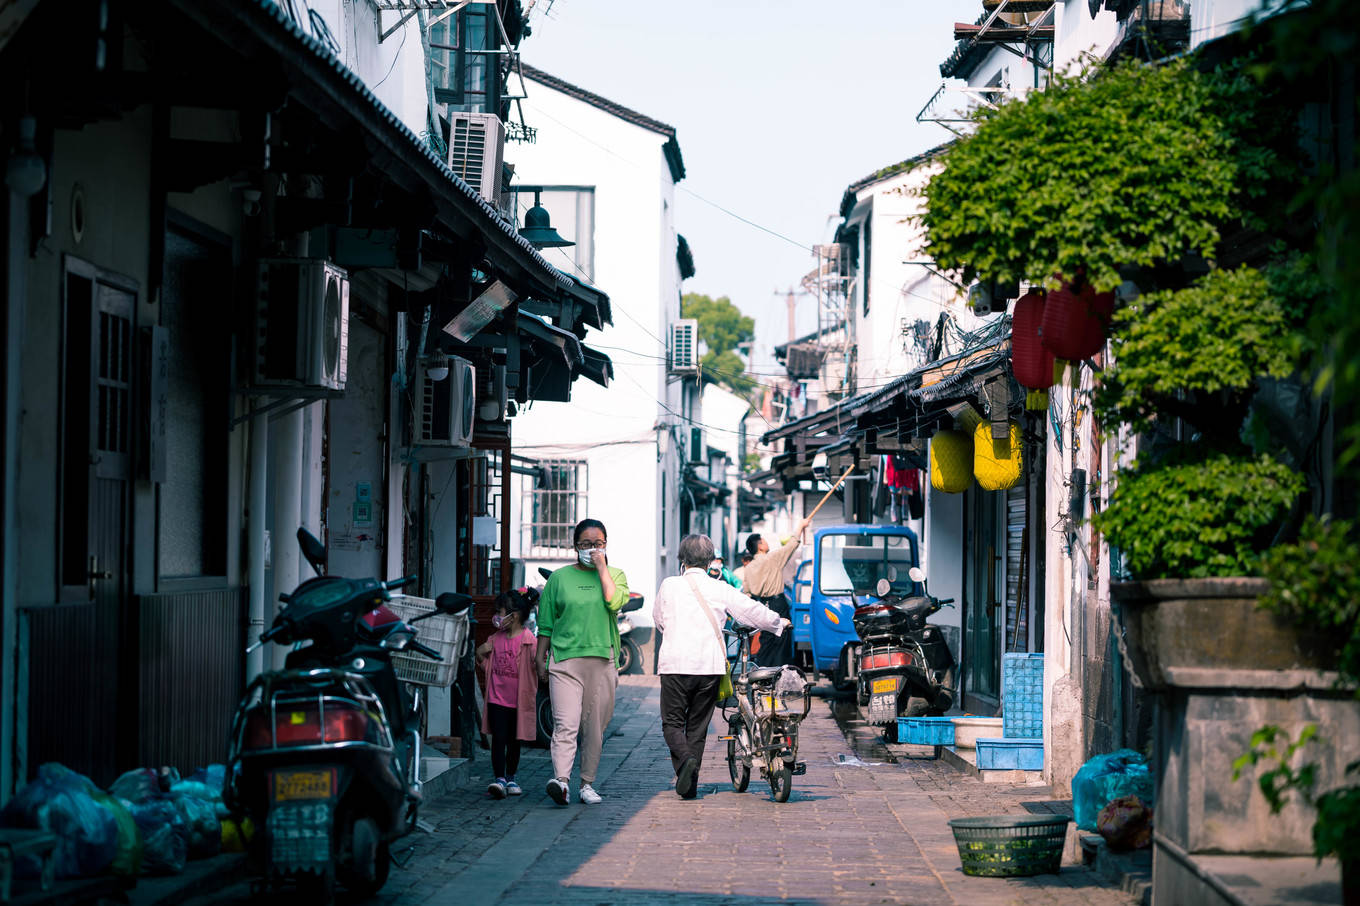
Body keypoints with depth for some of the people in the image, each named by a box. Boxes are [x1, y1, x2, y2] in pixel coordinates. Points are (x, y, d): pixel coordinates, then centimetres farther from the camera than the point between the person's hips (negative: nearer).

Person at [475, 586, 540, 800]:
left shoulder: (528, 640, -9)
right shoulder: (496, 638, 7)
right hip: (497, 698, 3)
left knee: (514, 741, 11)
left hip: (519, 700, -3)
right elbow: (484, 662, 19)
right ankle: (498, 779, -10)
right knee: (498, 738, -7)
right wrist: (481, 653, -1)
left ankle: (510, 779, 25)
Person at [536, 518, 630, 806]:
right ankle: (561, 780, -26)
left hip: (602, 659, 1)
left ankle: (587, 783, 15)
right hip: (564, 658, -1)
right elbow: (546, 623, 12)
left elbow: (615, 602, -12)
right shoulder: (560, 578, 9)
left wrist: (601, 567, -7)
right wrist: (541, 659, 8)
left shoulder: (614, 575, 10)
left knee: (595, 726, 5)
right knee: (565, 724, -15)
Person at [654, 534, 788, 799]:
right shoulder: (720, 589, 3)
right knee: (698, 725, 11)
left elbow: (658, 618, 18)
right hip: (710, 665, 2)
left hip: (675, 664, -2)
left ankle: (684, 760, -22)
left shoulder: (669, 586, 3)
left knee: (672, 722, 6)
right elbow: (752, 610, 9)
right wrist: (779, 623, 27)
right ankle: (691, 785, 10)